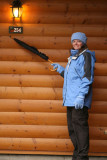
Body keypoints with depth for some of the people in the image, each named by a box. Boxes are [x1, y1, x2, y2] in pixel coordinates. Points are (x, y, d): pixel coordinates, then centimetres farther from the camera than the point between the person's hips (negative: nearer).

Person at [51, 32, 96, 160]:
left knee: (80, 126, -10)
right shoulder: (73, 57, 23)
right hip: (70, 99, 9)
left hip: (79, 101, -9)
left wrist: (81, 95, -22)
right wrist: (60, 69, 25)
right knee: (72, 128, 12)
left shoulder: (86, 55, -5)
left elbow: (87, 77, -14)